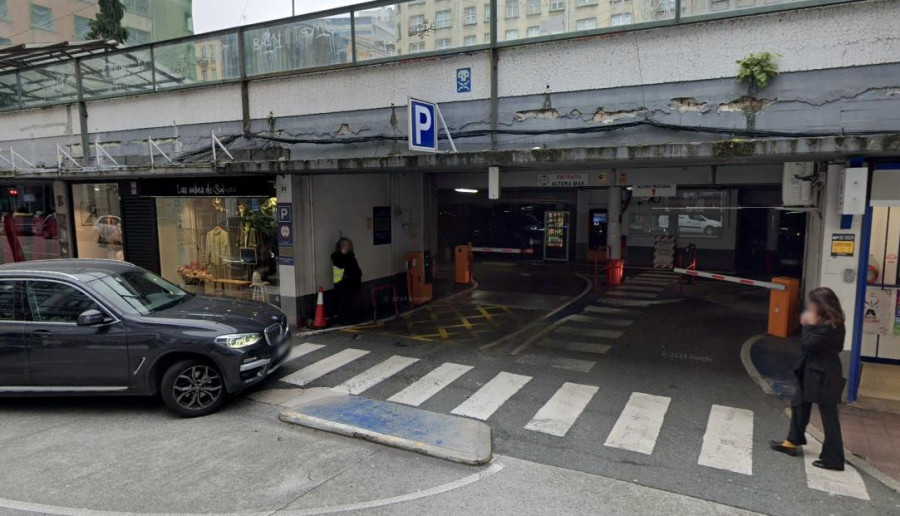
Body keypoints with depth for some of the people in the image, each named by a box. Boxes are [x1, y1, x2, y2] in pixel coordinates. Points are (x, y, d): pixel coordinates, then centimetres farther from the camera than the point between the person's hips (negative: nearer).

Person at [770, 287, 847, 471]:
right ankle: (793, 441, 34)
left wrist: (809, 325, -16)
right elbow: (808, 343, 8)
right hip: (812, 372, 10)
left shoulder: (830, 326, -23)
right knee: (798, 403, 20)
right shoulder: (824, 323, 6)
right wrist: (809, 325, -2)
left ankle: (833, 459, 10)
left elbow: (809, 344, -25)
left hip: (824, 376, -10)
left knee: (828, 416, 0)